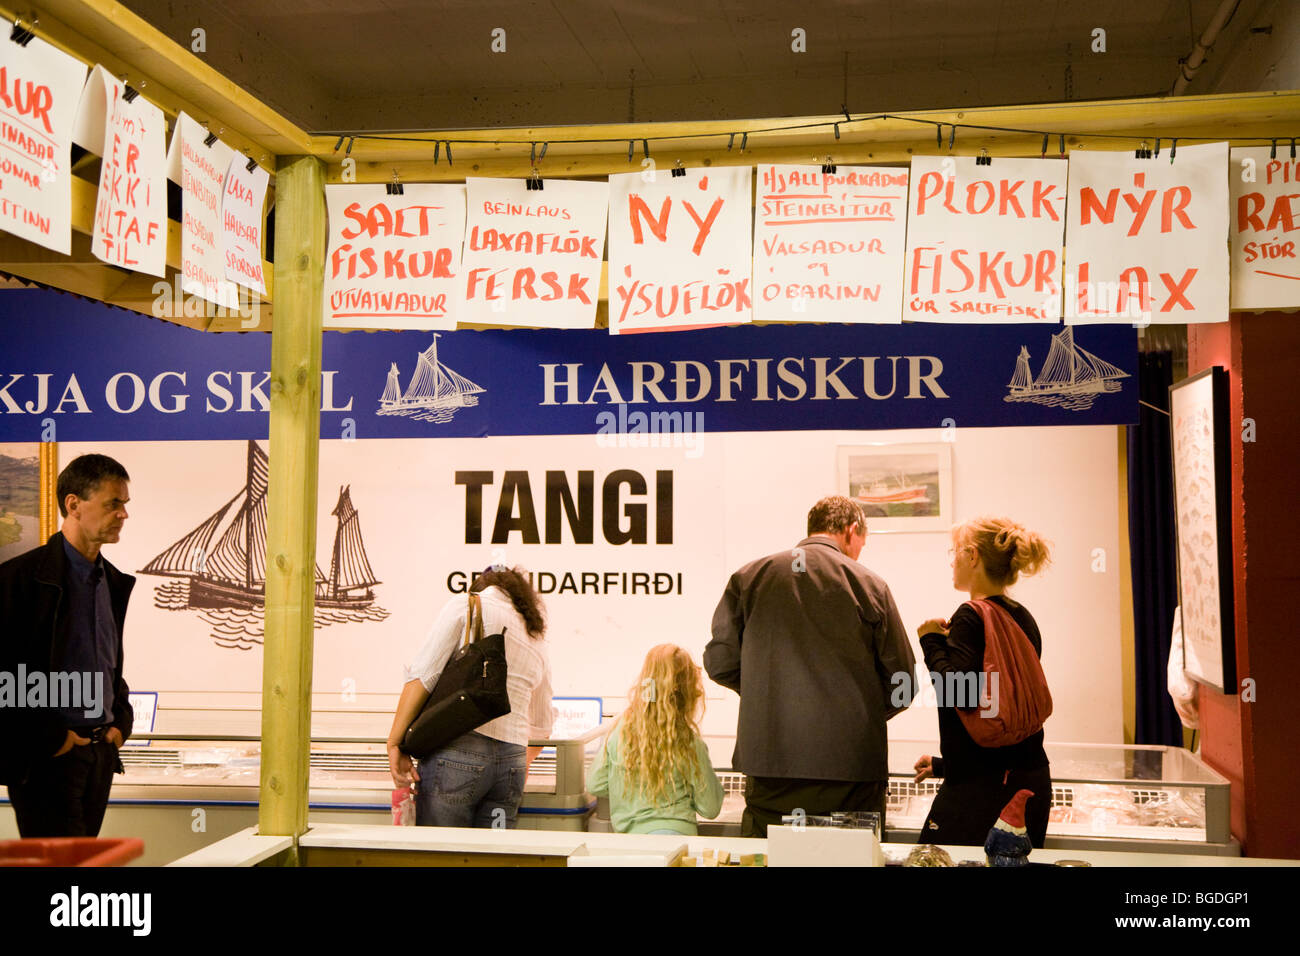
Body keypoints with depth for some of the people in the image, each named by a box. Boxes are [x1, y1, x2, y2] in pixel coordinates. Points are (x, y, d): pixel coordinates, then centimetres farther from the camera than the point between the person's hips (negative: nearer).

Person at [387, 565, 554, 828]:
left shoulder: (464, 606, 6)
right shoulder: (538, 641, 21)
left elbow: (422, 676, -7)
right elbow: (542, 725, 30)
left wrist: (395, 743, -5)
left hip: (458, 750, -5)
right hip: (512, 760, 5)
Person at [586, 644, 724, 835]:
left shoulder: (619, 729, 2)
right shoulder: (688, 741, -5)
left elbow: (594, 786, 13)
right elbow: (711, 809, 3)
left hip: (626, 833, 4)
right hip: (675, 830, -3)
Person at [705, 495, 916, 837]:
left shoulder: (748, 576, 5)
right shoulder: (870, 585, 1)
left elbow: (719, 662, 6)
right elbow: (902, 683, 3)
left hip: (770, 763, 2)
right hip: (853, 767, -1)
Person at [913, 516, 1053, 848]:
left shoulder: (971, 617, -12)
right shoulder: (1024, 618, 14)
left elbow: (957, 691, -25)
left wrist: (931, 640, -9)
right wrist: (944, 763, 28)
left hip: (983, 784, -9)